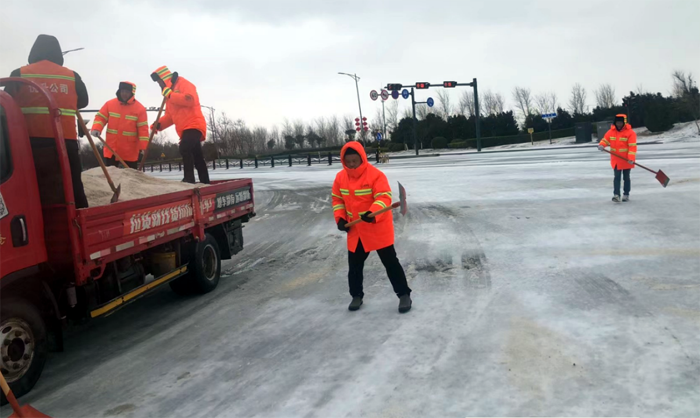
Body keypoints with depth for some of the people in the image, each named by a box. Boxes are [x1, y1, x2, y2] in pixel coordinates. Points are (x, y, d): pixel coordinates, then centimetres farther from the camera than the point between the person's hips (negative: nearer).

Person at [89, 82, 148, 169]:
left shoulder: (140, 108, -6)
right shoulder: (110, 104, 1)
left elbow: (143, 128, -9)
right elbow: (100, 117, 4)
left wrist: (144, 147, -16)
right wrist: (96, 129, -17)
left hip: (130, 150, -3)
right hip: (111, 148, 3)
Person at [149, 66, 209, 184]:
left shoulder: (183, 83, -3)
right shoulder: (170, 95, 23)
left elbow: (190, 100, -23)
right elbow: (170, 116, 19)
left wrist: (170, 95, -16)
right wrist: (159, 124, 1)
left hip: (193, 125, -10)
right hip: (185, 129, 10)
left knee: (184, 148, -29)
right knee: (198, 158, 10)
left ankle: (189, 179, -32)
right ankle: (205, 183, 13)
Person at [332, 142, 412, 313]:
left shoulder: (375, 175, -19)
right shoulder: (340, 177, 0)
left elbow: (384, 197, -24)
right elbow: (337, 199, 12)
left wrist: (372, 213, -41)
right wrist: (340, 218, 0)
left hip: (378, 228, -5)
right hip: (355, 229, 6)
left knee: (390, 262, -1)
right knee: (354, 264, 13)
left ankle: (404, 295, 12)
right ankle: (356, 296, 30)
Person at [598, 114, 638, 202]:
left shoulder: (630, 133, -12)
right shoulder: (611, 132, 1)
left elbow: (632, 146, -17)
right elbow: (605, 140, 4)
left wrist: (631, 158, -26)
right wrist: (601, 145, -21)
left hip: (626, 160, -2)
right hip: (616, 159, 2)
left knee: (626, 177, 11)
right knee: (617, 177, -3)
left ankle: (626, 195, 22)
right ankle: (616, 195, -9)